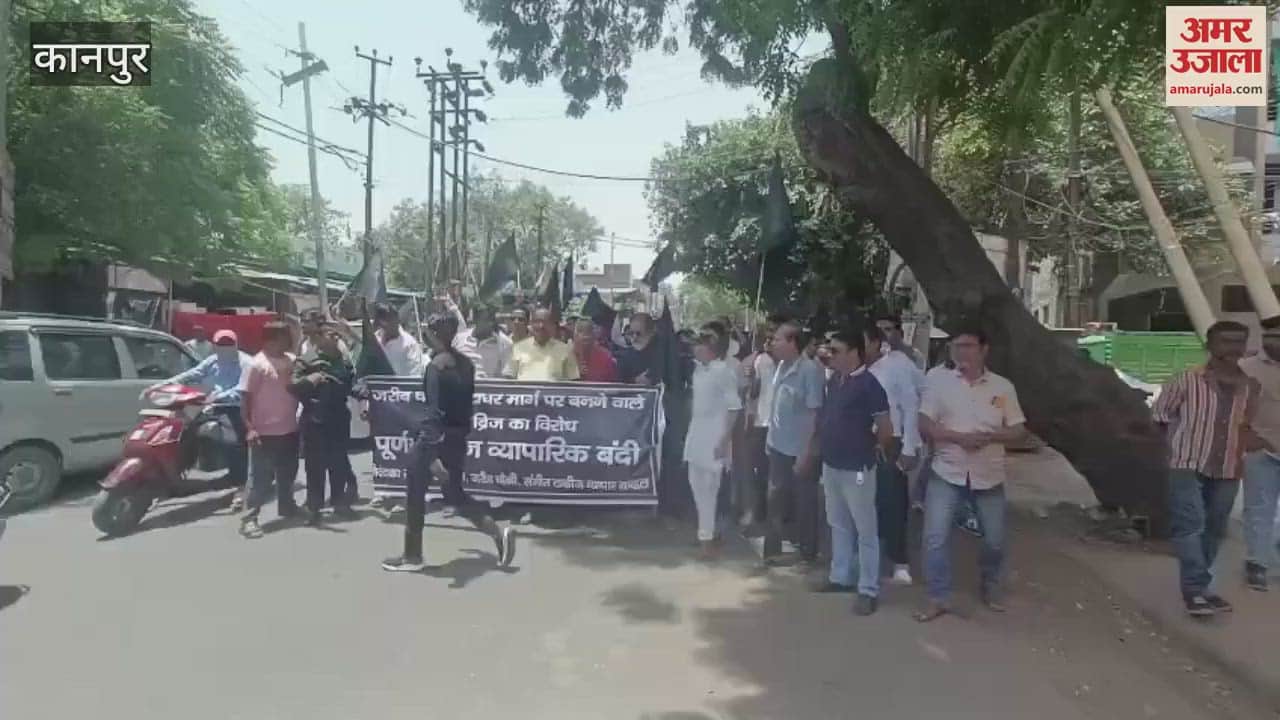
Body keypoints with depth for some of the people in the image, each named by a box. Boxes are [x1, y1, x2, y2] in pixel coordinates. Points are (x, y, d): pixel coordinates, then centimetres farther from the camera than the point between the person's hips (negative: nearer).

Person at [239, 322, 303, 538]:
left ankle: (286, 506, 37)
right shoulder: (257, 364, -12)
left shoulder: (292, 360, 7)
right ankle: (249, 518, 2)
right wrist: (249, 427, -19)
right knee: (261, 477, -4)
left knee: (288, 473, 20)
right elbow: (245, 398, -14)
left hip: (290, 430, 7)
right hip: (265, 433, -7)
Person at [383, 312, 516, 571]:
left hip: (436, 435, -8)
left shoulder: (437, 365, -16)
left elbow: (436, 409, -22)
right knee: (454, 495, 16)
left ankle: (412, 556, 20)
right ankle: (498, 533, 3)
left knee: (415, 495, 9)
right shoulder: (465, 363, 7)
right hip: (458, 436, 8)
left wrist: (433, 453, -26)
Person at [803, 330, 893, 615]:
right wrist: (810, 454, 15)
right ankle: (841, 576, 32)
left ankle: (868, 590, 13)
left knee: (865, 530, 4)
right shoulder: (834, 380, 6)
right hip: (831, 465, 8)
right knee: (838, 525, 18)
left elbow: (886, 429, -13)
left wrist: (870, 450, 3)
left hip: (857, 469, -7)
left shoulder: (868, 384, -15)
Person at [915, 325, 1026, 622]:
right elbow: (924, 425, -8)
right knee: (935, 536, -6)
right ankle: (938, 598, 8)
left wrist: (990, 436, -18)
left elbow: (1018, 431, 2)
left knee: (995, 539, 12)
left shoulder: (1003, 387, 1)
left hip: (989, 474, 2)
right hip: (947, 472, -1)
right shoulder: (939, 381, -4)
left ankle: (990, 588, 37)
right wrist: (959, 437, -22)